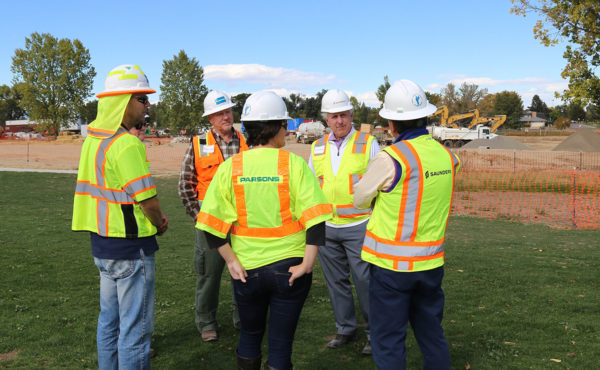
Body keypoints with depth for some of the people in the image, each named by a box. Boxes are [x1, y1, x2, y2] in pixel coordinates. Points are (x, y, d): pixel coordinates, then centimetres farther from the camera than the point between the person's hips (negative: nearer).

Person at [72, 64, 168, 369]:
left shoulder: (93, 136, 7)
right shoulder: (127, 143, -22)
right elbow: (147, 199, -21)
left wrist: (153, 219, 6)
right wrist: (160, 223, 0)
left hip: (102, 241, 9)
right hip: (130, 246, -9)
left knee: (109, 320, 22)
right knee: (136, 326, 3)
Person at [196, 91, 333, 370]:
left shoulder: (230, 167, -4)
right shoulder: (293, 164, -9)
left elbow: (211, 224, -8)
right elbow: (315, 218, -16)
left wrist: (231, 261, -2)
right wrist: (307, 264, -10)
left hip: (247, 270, 2)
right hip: (289, 268, -2)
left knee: (250, 334, 24)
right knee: (281, 342, 11)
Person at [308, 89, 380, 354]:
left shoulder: (368, 144, -3)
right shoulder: (317, 148, 9)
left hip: (358, 226, -4)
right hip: (326, 227, 4)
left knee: (365, 281, -1)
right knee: (336, 281, 12)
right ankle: (345, 329, 27)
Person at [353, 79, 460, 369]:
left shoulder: (391, 158, -18)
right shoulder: (446, 155, 0)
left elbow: (360, 199, -4)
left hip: (392, 264, -6)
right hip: (430, 262, 6)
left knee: (388, 340, 6)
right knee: (431, 334, 20)